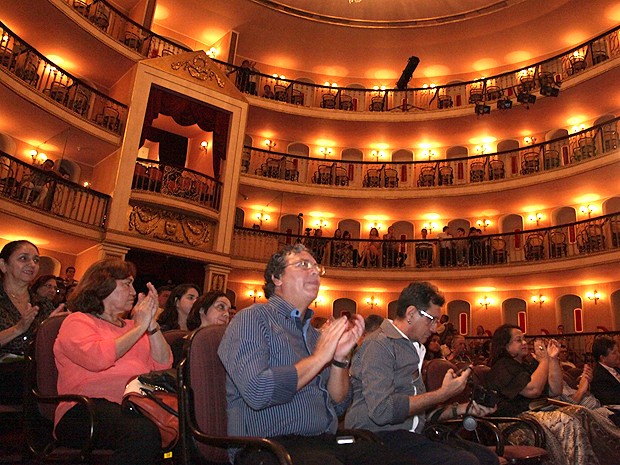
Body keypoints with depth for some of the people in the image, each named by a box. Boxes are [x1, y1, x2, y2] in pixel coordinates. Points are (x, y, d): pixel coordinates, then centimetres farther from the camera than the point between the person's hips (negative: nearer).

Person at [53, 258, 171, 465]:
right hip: (90, 407, -5)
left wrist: (151, 324, 2)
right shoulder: (78, 321, 7)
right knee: (144, 432, -37)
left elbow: (163, 365, 13)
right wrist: (140, 327, -5)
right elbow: (97, 358, -15)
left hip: (135, 403, 6)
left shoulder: (130, 326, 23)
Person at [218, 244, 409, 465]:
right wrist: (319, 357, -10)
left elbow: (338, 406, 15)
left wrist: (340, 357, -3)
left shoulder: (314, 334, 17)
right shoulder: (251, 319, -4)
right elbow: (257, 392, -20)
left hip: (325, 443, 6)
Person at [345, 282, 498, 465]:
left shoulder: (413, 348, 21)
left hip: (409, 436, 9)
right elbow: (381, 410, -22)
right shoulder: (379, 345, -10)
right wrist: (443, 394, -16)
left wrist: (460, 409, 11)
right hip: (378, 436, -9)